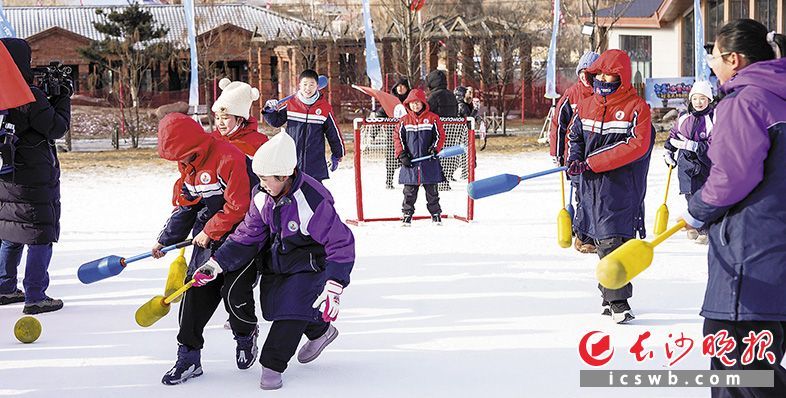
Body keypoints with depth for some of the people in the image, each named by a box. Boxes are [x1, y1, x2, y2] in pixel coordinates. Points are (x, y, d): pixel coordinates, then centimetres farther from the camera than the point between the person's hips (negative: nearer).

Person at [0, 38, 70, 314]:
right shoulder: (30, 97, -19)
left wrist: (52, 98, 11)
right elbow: (58, 128, -12)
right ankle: (35, 298, 0)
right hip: (34, 180, -8)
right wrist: (64, 98, -1)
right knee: (41, 238, 0)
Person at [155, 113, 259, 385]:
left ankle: (246, 335, 17)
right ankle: (188, 357, 5)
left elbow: (238, 207, -23)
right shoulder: (188, 167, 8)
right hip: (208, 240, 8)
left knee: (234, 292, -15)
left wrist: (209, 231, -15)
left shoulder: (229, 158, -22)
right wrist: (165, 241, 17)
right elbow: (185, 208, 18)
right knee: (196, 293, -2)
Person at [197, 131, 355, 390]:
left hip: (309, 264, -7)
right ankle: (319, 332, 37)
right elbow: (248, 236, -3)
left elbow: (341, 244, -30)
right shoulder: (263, 196, -11)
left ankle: (272, 364, -3)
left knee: (293, 307, -17)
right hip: (276, 258, 7)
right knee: (274, 304, 10)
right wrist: (216, 264, -12)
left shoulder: (313, 201, -32)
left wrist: (333, 288, -36)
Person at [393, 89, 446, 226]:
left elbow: (440, 135, 4)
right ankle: (407, 214, 12)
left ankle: (436, 213, 17)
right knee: (409, 191, 3)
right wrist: (402, 154, -3)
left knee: (431, 190, 7)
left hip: (429, 162, -1)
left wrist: (435, 149, -10)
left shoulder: (432, 118, 2)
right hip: (410, 162, 1)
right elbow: (397, 137, 7)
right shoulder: (405, 120, 6)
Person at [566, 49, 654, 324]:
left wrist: (591, 163, -19)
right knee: (603, 242, 11)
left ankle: (617, 301, -11)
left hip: (620, 187, -6)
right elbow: (575, 136, 25)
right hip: (592, 186, 6)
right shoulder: (586, 106, 11)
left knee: (611, 241, -13)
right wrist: (574, 159, 1)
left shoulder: (636, 107, -7)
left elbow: (637, 146, -18)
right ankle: (611, 296, 21)